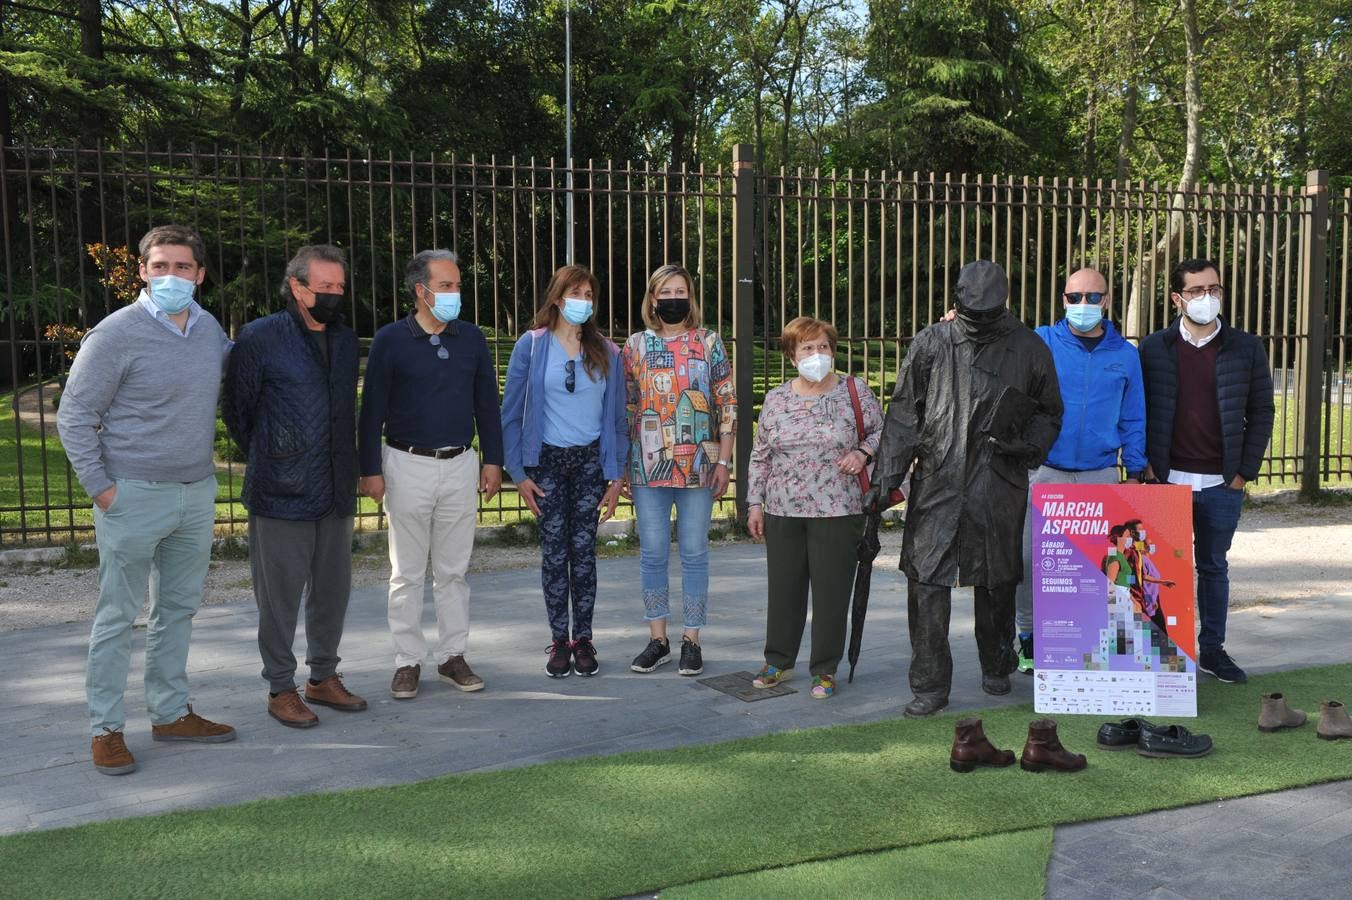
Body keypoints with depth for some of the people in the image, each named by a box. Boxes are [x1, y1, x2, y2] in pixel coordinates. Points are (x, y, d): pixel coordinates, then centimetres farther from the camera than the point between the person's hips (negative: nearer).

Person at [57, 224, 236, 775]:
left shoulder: (210, 330, 5)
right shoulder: (116, 334, -12)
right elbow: (74, 415, -8)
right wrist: (99, 486, -12)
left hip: (197, 494, 6)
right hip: (135, 497, -6)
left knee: (179, 609, 15)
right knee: (117, 616, 1)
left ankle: (170, 713, 28)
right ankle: (105, 730, 12)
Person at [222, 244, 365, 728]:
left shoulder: (345, 339, 10)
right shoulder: (260, 338, -8)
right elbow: (236, 410, 0)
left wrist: (348, 469, 15)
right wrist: (266, 461, 7)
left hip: (335, 492, 6)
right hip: (281, 494, -6)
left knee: (333, 590, 13)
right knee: (280, 595, 3)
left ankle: (323, 677, 28)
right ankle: (281, 688, 16)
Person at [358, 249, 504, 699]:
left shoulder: (472, 338, 5)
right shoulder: (391, 340, -4)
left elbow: (487, 403, 11)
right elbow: (371, 409, -3)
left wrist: (492, 460, 7)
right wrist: (370, 469, -6)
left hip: (461, 464, 3)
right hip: (408, 466, -3)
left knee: (453, 569, 9)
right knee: (407, 573, 4)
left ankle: (453, 655, 18)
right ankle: (408, 661, 13)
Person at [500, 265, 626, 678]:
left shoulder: (606, 352, 5)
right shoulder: (531, 345, -1)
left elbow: (616, 418, 7)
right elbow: (511, 414, -1)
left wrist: (615, 476, 2)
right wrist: (519, 473, -5)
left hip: (590, 461, 1)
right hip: (547, 460, -1)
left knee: (584, 551, 4)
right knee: (554, 551, 2)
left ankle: (583, 640, 13)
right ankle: (559, 641, 12)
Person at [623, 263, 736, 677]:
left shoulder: (709, 343, 3)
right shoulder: (635, 345, 7)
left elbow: (727, 404, 3)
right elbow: (625, 407, 9)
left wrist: (723, 461, -3)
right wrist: (622, 465, 5)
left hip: (698, 465, -1)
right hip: (647, 466, 2)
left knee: (694, 552, 3)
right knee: (652, 553, 6)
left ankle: (692, 640, 14)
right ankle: (657, 639, 18)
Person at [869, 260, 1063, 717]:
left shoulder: (1029, 349, 4)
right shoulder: (931, 343, 3)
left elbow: (1049, 413, 15)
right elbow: (903, 414, 3)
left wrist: (1028, 447, -6)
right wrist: (885, 478, -2)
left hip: (999, 487, 1)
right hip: (937, 482, -1)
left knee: (997, 581, 12)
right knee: (926, 581, -6)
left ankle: (996, 666, 35)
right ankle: (929, 685, 4)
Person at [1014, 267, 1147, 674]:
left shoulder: (1125, 355, 7)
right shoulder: (1040, 342, 0)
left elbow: (1132, 420, 12)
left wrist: (1134, 473, 8)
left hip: (1101, 476, 2)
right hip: (1043, 472, -2)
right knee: (1029, 557, -3)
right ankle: (1029, 637, 14)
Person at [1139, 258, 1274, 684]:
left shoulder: (1246, 348, 4)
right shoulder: (1154, 348, 2)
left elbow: (1261, 412, 6)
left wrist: (1245, 472, 0)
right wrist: (1144, 465, -2)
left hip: (1222, 484, 1)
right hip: (1166, 479, -1)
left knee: (1213, 566, 11)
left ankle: (1212, 649, 21)